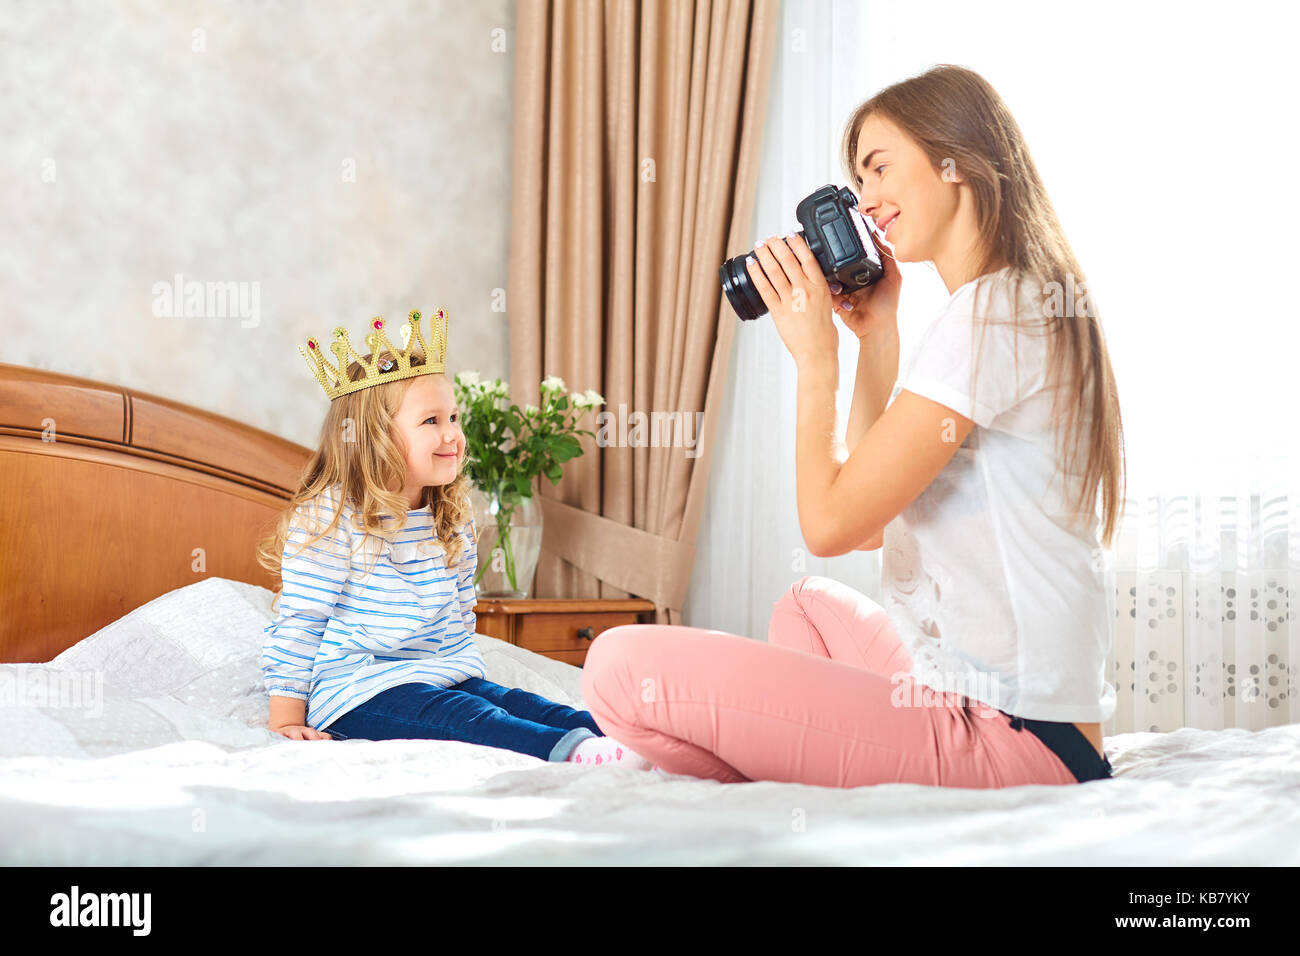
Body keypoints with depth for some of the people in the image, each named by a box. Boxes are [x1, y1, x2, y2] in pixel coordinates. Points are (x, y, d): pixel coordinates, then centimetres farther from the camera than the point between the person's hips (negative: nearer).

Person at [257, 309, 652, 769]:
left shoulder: (454, 520, 10)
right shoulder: (328, 518, -12)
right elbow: (297, 623, -10)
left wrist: (468, 678, 11)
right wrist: (287, 720, -11)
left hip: (447, 678, 7)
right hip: (356, 693, -7)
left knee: (516, 704, -18)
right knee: (459, 718, -31)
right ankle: (569, 751, -53)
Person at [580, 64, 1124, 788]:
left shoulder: (991, 313, -14)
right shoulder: (1031, 309, 18)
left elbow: (832, 523, -15)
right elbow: (874, 524, 18)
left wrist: (816, 355, -3)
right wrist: (878, 339, 14)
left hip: (1012, 736, -11)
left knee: (624, 668, -16)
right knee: (811, 604, 38)